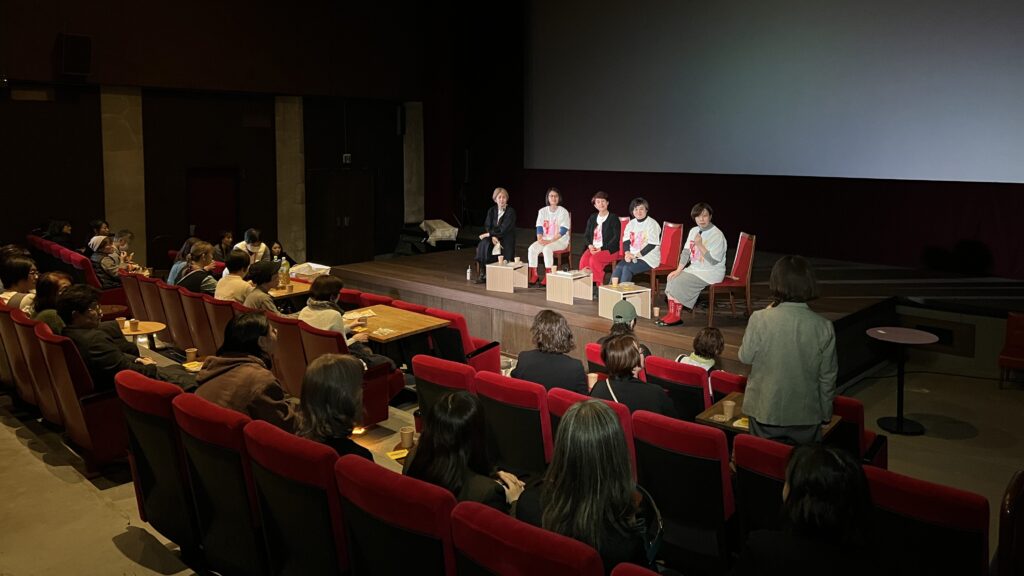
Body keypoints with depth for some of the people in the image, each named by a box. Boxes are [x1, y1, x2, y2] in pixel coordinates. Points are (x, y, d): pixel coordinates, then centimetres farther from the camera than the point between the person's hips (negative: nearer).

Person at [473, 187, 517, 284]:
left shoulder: (511, 211, -7)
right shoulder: (491, 210, 9)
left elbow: (503, 230, -15)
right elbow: (487, 226, 1)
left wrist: (488, 234, -17)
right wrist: (493, 237, -19)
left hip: (506, 239, -3)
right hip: (493, 237, 4)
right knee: (483, 245, -28)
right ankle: (483, 273, -23)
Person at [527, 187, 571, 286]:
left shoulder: (563, 212, -5)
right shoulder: (542, 211, 8)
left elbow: (563, 230, -13)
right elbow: (539, 227, 4)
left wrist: (551, 241, -22)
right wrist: (540, 239, -16)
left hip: (560, 240, -4)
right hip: (545, 240, 4)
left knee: (547, 249, -34)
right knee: (532, 248, -23)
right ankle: (533, 275, -18)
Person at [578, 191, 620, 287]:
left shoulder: (613, 218, 0)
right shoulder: (592, 217, 17)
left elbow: (616, 238, -8)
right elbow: (586, 235, 18)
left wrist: (602, 248, -16)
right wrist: (590, 245, -4)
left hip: (609, 250, -5)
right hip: (593, 248, 5)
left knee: (594, 259, -33)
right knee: (583, 260, -27)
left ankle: (599, 285, -19)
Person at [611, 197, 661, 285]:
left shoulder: (652, 224, -7)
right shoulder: (631, 223, 14)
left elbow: (652, 245, -14)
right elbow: (626, 240, 11)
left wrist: (636, 255, -15)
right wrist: (627, 253, -9)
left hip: (648, 258, -6)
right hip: (633, 256, 6)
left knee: (627, 268, -28)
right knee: (618, 267, -21)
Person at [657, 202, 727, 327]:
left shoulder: (717, 235, -15)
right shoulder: (693, 231, 9)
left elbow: (714, 261, -20)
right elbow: (685, 252, 9)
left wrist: (700, 245, -25)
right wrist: (679, 269, -3)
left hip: (711, 273, -8)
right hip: (694, 269, 8)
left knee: (678, 282, -21)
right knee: (672, 278, -9)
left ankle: (676, 316, -8)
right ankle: (672, 313, -9)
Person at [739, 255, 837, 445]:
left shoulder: (760, 319, -17)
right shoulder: (824, 327, -10)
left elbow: (745, 357, -3)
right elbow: (827, 377, -2)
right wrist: (825, 414, 13)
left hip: (765, 412, -1)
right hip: (806, 415, 1)